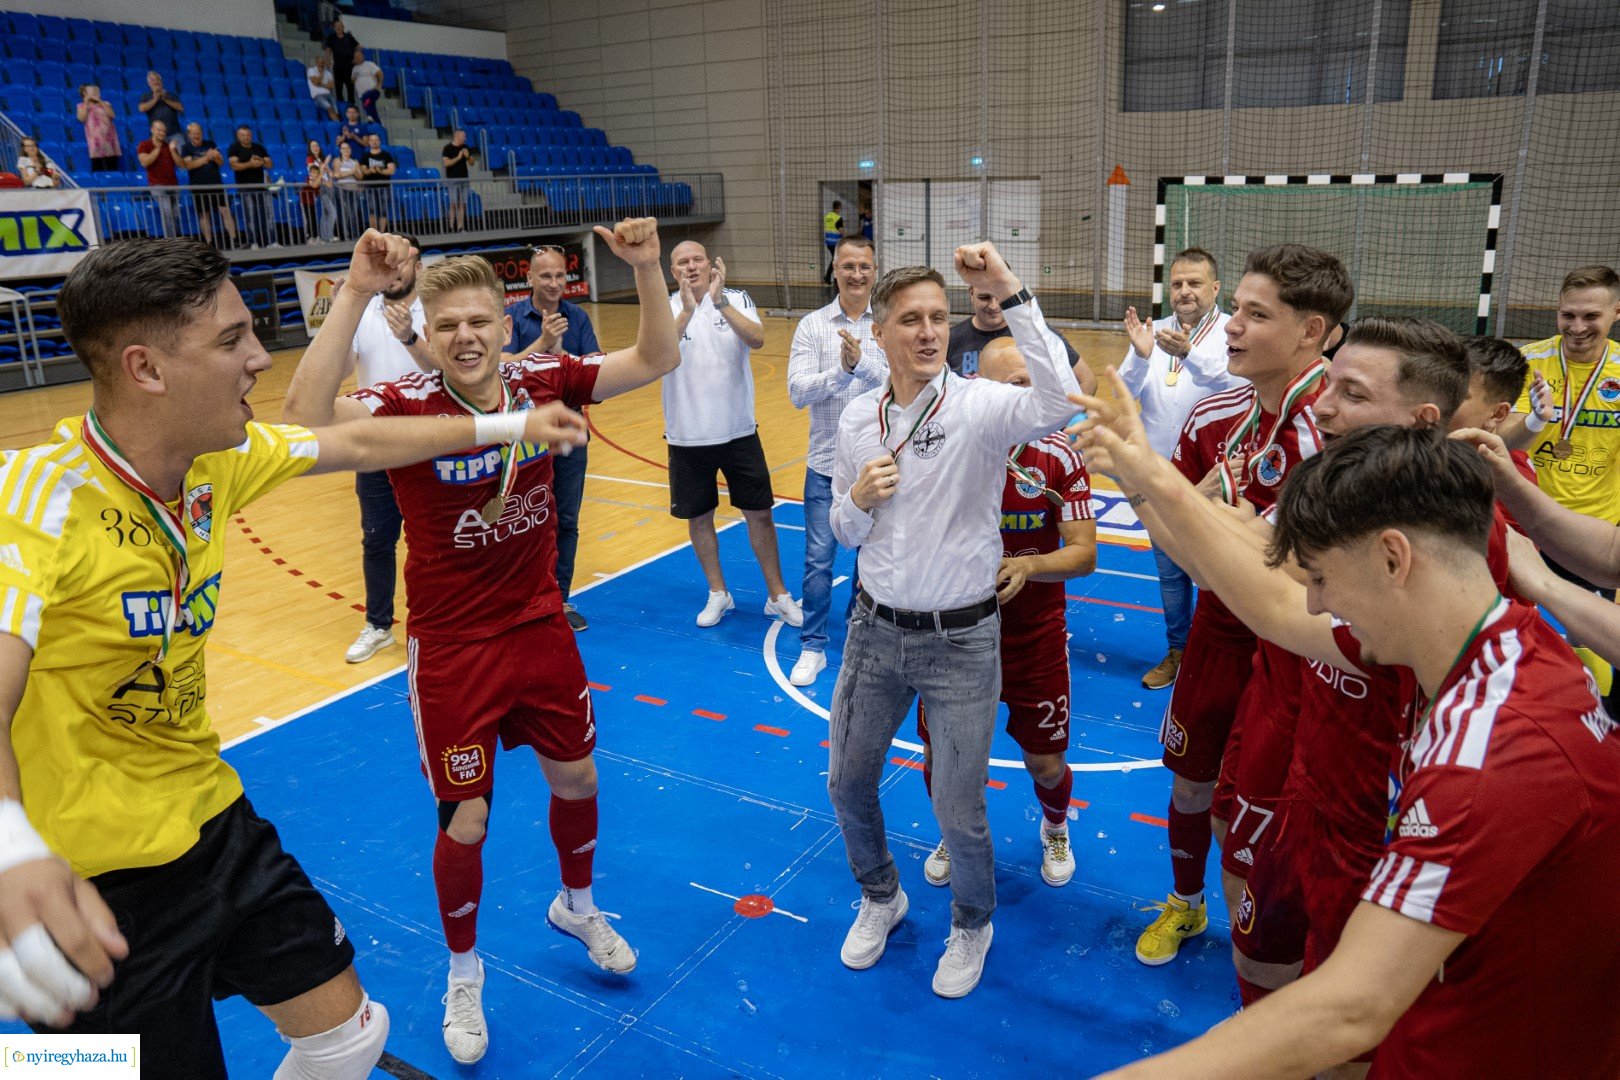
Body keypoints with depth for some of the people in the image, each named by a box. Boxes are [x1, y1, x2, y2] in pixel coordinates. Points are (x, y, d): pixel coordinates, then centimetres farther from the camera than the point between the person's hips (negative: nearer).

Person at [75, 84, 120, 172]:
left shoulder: (105, 104, 19)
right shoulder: (81, 106, 13)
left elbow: (111, 115, 0)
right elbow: (82, 119, -4)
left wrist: (100, 102, -1)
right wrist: (86, 103, 0)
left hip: (108, 138, 2)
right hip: (96, 139, -2)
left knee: (113, 169, -4)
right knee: (97, 169, -9)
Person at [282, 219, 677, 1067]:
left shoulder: (543, 382, -8)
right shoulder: (408, 405, -19)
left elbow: (657, 360, -5)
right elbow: (308, 415, -38)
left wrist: (646, 268, -20)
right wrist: (356, 292, -43)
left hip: (541, 628, 4)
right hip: (452, 650, -4)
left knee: (576, 779, 19)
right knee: (466, 822, 6)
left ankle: (576, 906, 50)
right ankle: (464, 974, 35)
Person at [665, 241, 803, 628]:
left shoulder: (737, 300, -3)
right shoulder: (665, 309, -3)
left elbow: (757, 339, -22)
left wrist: (720, 302, -33)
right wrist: (687, 309, -34)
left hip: (738, 431, 0)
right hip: (687, 436, 1)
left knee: (759, 512, 6)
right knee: (699, 516, 11)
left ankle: (778, 596, 20)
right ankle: (718, 594, 29)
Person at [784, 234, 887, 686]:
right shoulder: (812, 325, -2)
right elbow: (797, 392, -11)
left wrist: (863, 363, -29)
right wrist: (842, 370, -26)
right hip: (827, 463, 0)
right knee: (818, 558, 3)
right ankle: (812, 646, 16)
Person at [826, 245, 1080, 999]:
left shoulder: (979, 406, -15)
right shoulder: (857, 418, 1)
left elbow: (1058, 402, -38)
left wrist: (1010, 294, -36)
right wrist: (857, 499, -12)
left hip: (960, 639, -4)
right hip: (875, 628, 5)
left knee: (958, 812, 5)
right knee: (848, 782, 17)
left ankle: (972, 925, 37)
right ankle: (881, 898, 46)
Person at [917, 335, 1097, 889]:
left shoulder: (1060, 458, -11)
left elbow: (1084, 553, -12)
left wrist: (1028, 565, -31)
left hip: (1037, 637, 0)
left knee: (1046, 764, 8)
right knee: (940, 755, 8)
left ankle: (1055, 828, 45)